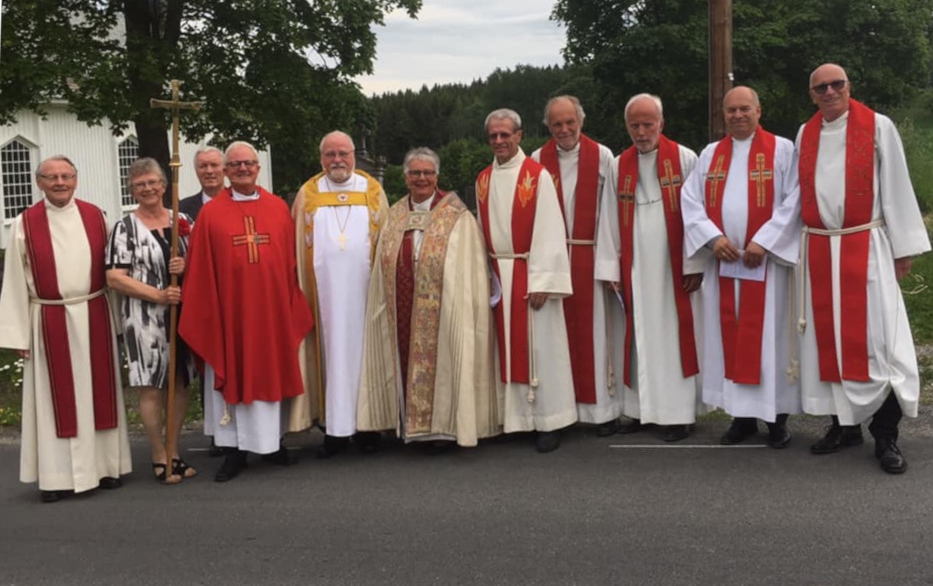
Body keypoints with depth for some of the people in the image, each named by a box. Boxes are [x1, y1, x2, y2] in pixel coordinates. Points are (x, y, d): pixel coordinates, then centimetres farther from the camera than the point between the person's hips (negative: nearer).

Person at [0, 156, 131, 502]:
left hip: (94, 318, 2)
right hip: (49, 322, -2)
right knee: (56, 399, 5)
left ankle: (105, 466, 20)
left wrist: (117, 318, 3)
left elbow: (111, 270, 7)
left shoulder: (95, 216, 4)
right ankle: (57, 476, 12)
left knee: (98, 393, 9)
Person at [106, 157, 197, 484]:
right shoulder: (125, 228, -2)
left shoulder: (182, 221, 9)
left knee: (180, 384, 9)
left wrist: (188, 265, -9)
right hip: (145, 318, -4)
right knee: (152, 388, 0)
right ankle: (159, 459, 12)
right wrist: (158, 295, -16)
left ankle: (173, 453, 22)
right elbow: (115, 278, -8)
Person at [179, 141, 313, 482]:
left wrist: (293, 306, 3)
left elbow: (290, 262, 6)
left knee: (271, 372, 10)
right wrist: (206, 314, -4)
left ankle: (272, 441, 25)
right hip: (230, 310, -2)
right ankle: (235, 451, 13)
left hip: (273, 308, 2)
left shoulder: (278, 208, 5)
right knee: (233, 375, 5)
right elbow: (201, 272, -1)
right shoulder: (210, 214, 0)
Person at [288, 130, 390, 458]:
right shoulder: (308, 194, 8)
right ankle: (336, 428, 5)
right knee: (332, 353, 1)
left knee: (363, 350, 4)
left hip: (363, 289, 0)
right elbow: (298, 246, 8)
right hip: (325, 291, 0)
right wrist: (301, 288, -1)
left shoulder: (373, 191, 8)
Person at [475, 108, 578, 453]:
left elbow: (548, 231, -11)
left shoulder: (538, 175, -6)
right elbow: (483, 230, 13)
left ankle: (548, 421, 8)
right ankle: (512, 417, 17)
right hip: (496, 275, 5)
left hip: (530, 273, -5)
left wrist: (541, 281, -16)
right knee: (506, 346, 8)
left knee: (538, 346, -1)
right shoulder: (483, 180, 11)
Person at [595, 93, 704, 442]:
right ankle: (643, 408, 15)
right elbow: (610, 221, 7)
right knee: (640, 337, 6)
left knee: (675, 336, 1)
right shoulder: (619, 167, 9)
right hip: (635, 268, 3)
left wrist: (696, 264, -8)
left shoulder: (684, 159, 0)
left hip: (674, 267, -3)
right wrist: (610, 267, 1)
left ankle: (679, 412, 7)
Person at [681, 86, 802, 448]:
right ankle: (742, 416, 13)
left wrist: (763, 241, -15)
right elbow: (691, 201, 6)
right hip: (723, 261, 4)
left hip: (767, 260, -4)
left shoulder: (782, 150, 2)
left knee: (768, 336, -2)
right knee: (729, 337, 4)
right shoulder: (710, 155, 13)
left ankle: (777, 417, 8)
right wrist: (713, 237, -9)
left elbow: (793, 200, -7)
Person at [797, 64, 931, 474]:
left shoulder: (878, 127, -1)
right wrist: (798, 246, 8)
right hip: (819, 250, 4)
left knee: (875, 337, -5)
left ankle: (885, 435, 4)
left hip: (866, 247, -3)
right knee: (829, 338, 6)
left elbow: (897, 189, -1)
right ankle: (844, 424, 18)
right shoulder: (805, 135, 10)